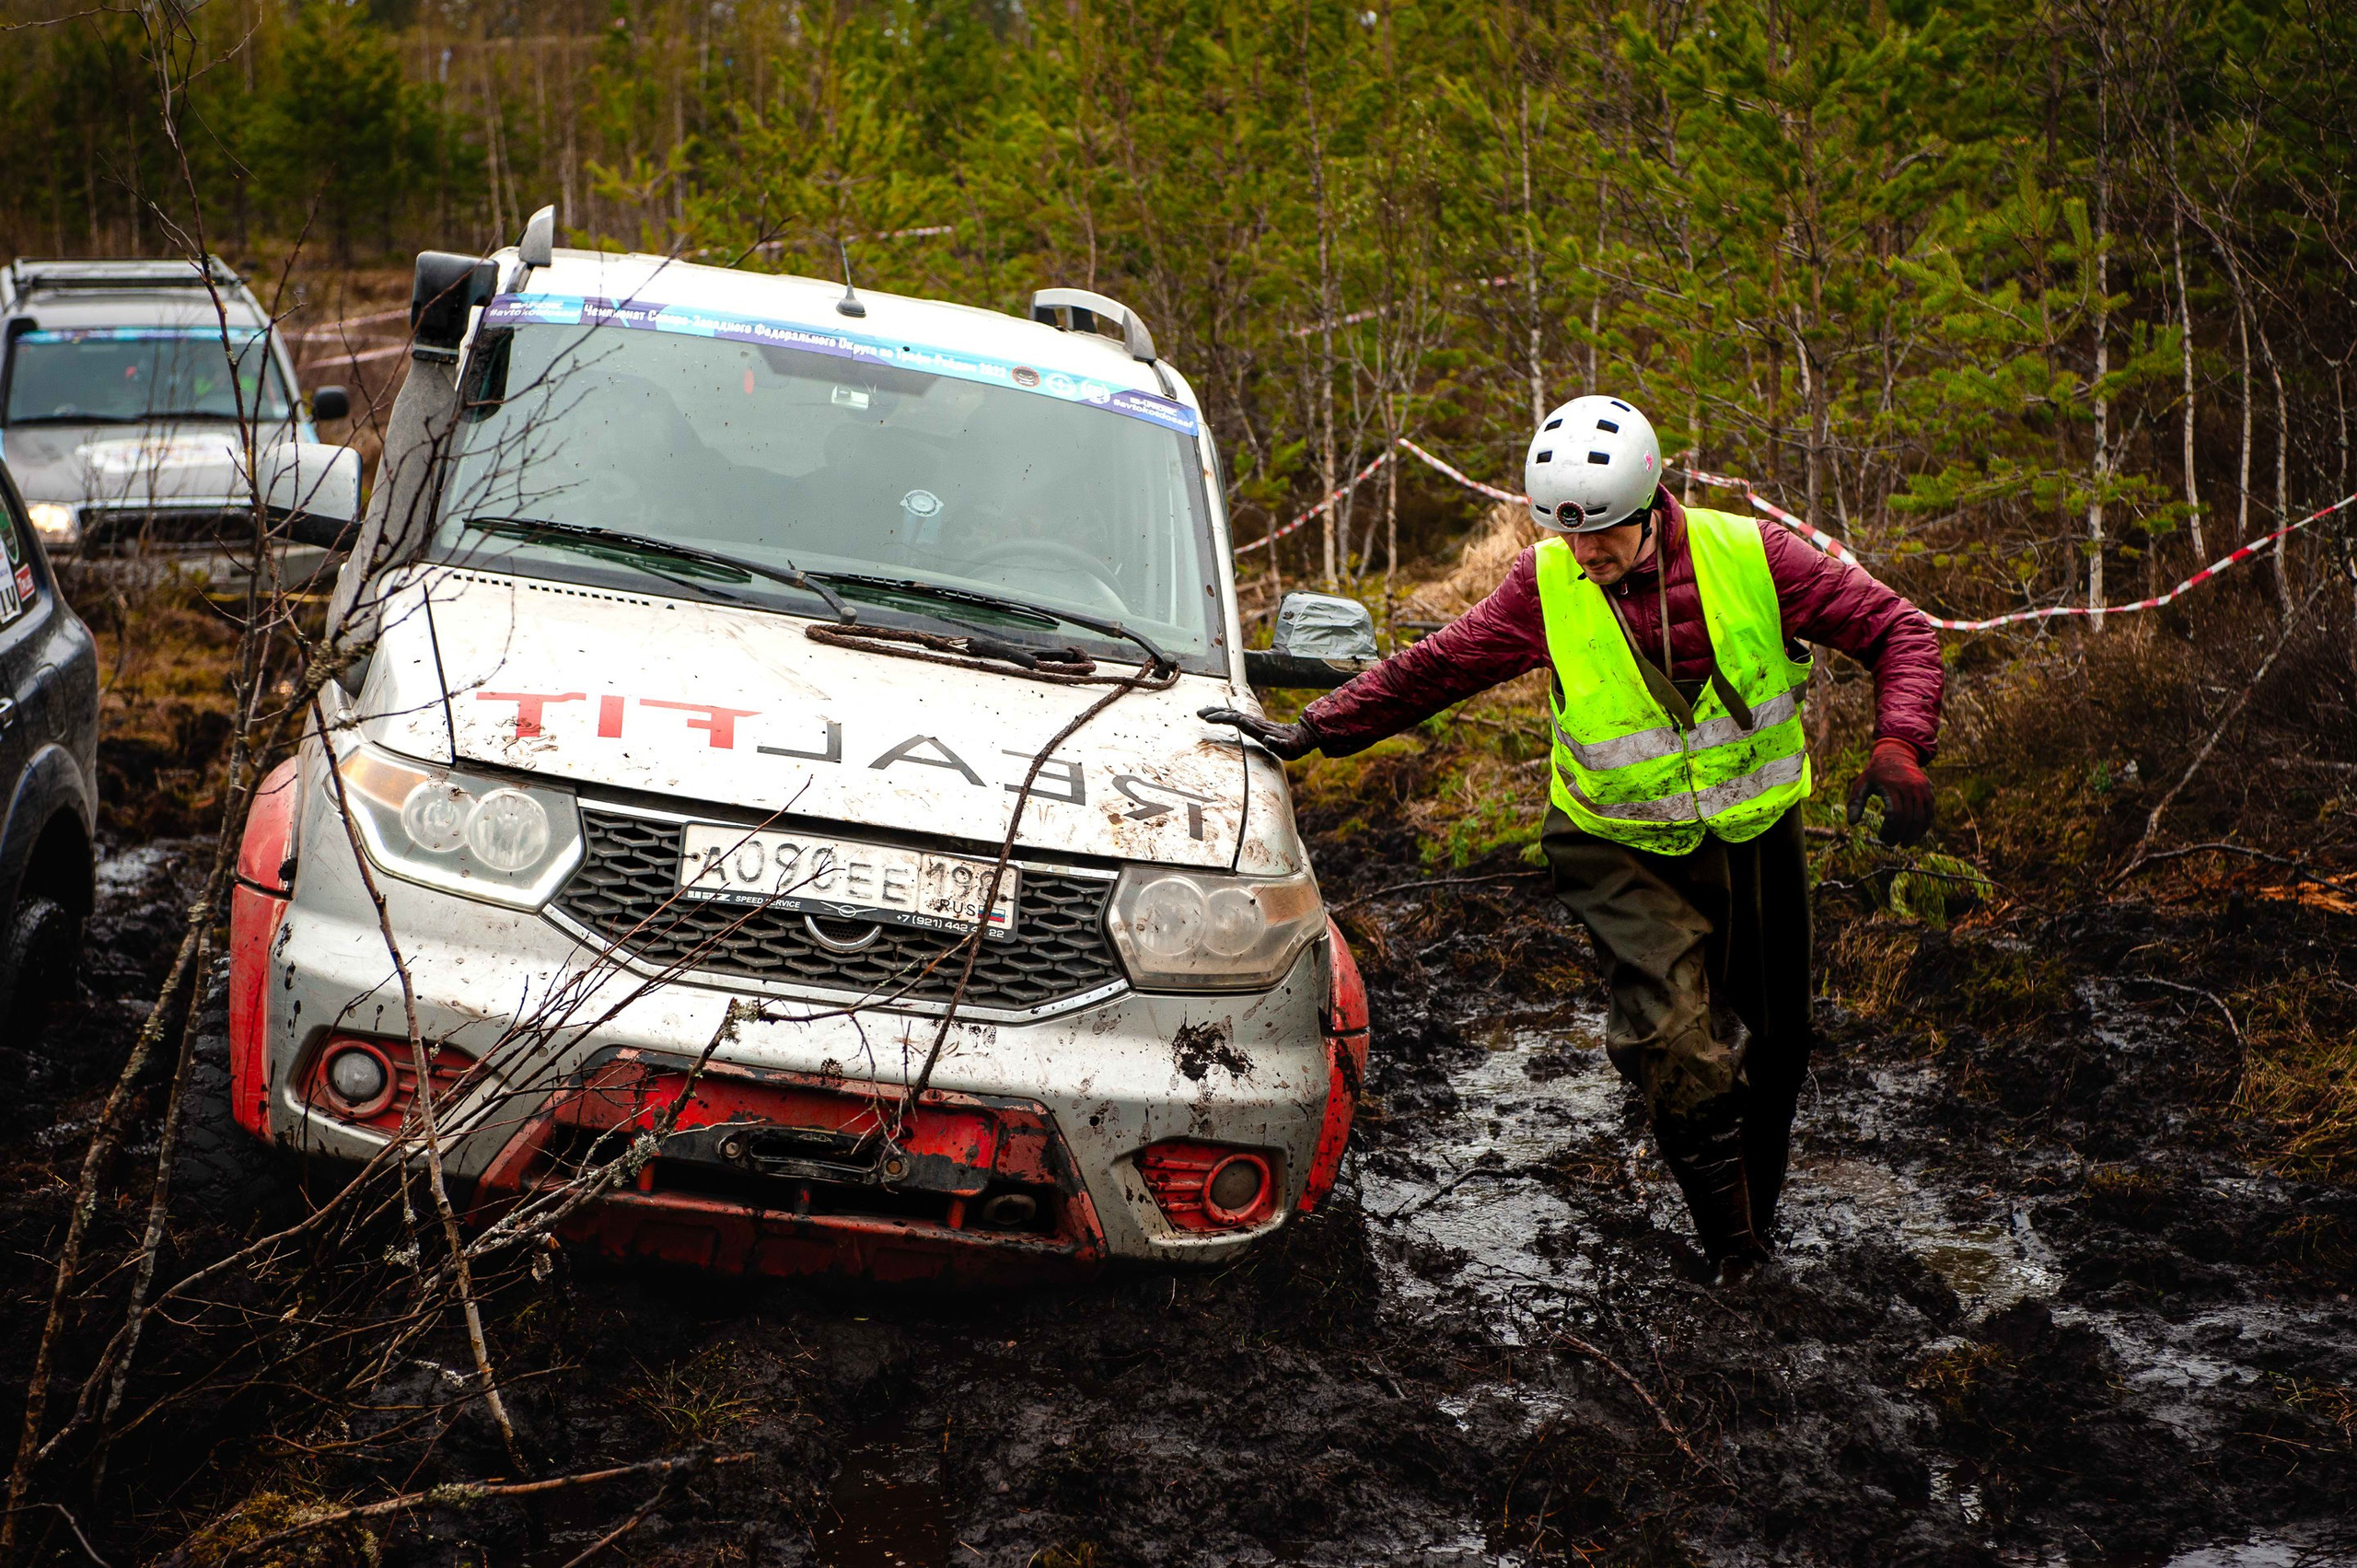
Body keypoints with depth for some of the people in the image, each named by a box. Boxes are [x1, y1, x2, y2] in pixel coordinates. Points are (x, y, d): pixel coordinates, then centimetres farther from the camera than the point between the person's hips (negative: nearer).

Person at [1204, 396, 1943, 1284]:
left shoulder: (1749, 556, -14)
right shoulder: (1547, 587, -12)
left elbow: (1897, 629, -9)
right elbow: (1434, 667, -2)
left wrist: (1899, 746, -24)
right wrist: (1315, 730, -5)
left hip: (1753, 841, 2)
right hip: (1623, 850, -1)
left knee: (1768, 1046, 14)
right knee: (1671, 1040, -21)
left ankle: (1753, 1212, 39)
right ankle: (1726, 1223, -1)